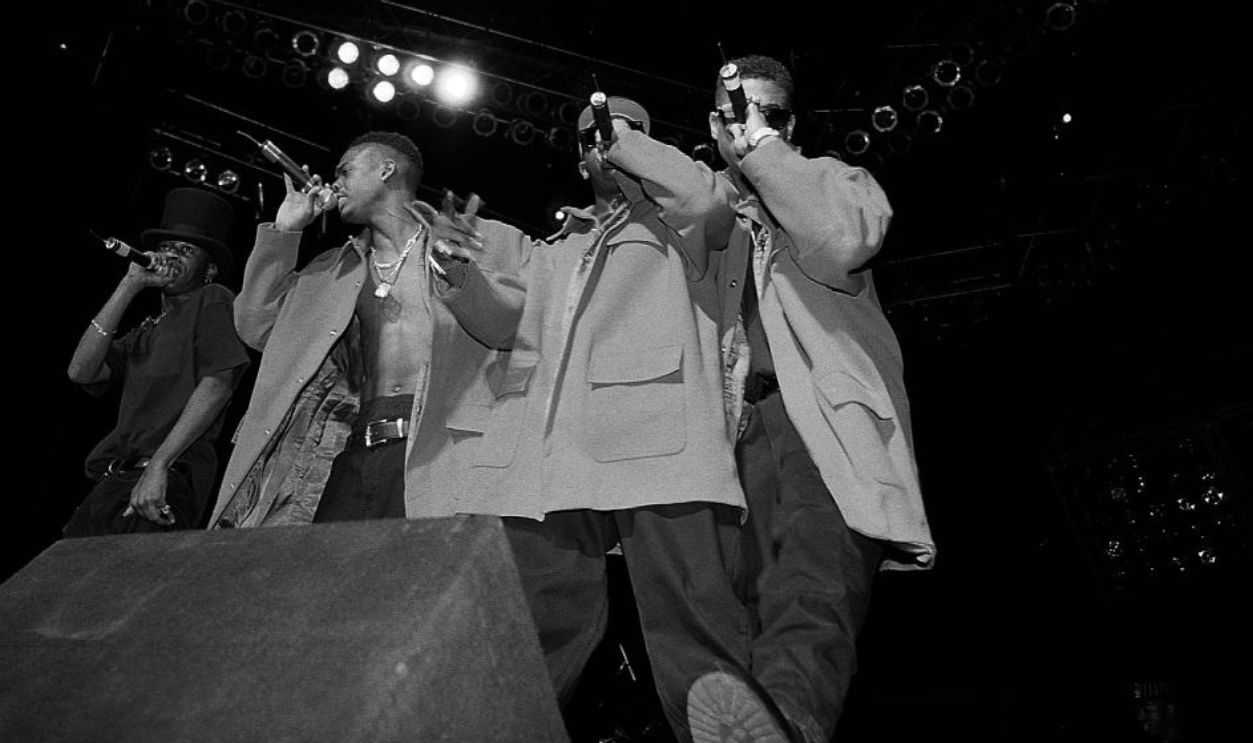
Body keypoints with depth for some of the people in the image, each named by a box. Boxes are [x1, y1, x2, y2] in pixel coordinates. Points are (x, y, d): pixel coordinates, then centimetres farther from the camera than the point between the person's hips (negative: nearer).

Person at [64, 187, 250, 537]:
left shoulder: (212, 300, 5)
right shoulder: (145, 333, 25)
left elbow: (217, 385, -9)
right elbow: (81, 371, 8)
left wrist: (158, 466, -16)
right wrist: (129, 285, 8)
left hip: (169, 482, -7)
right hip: (113, 480, 7)